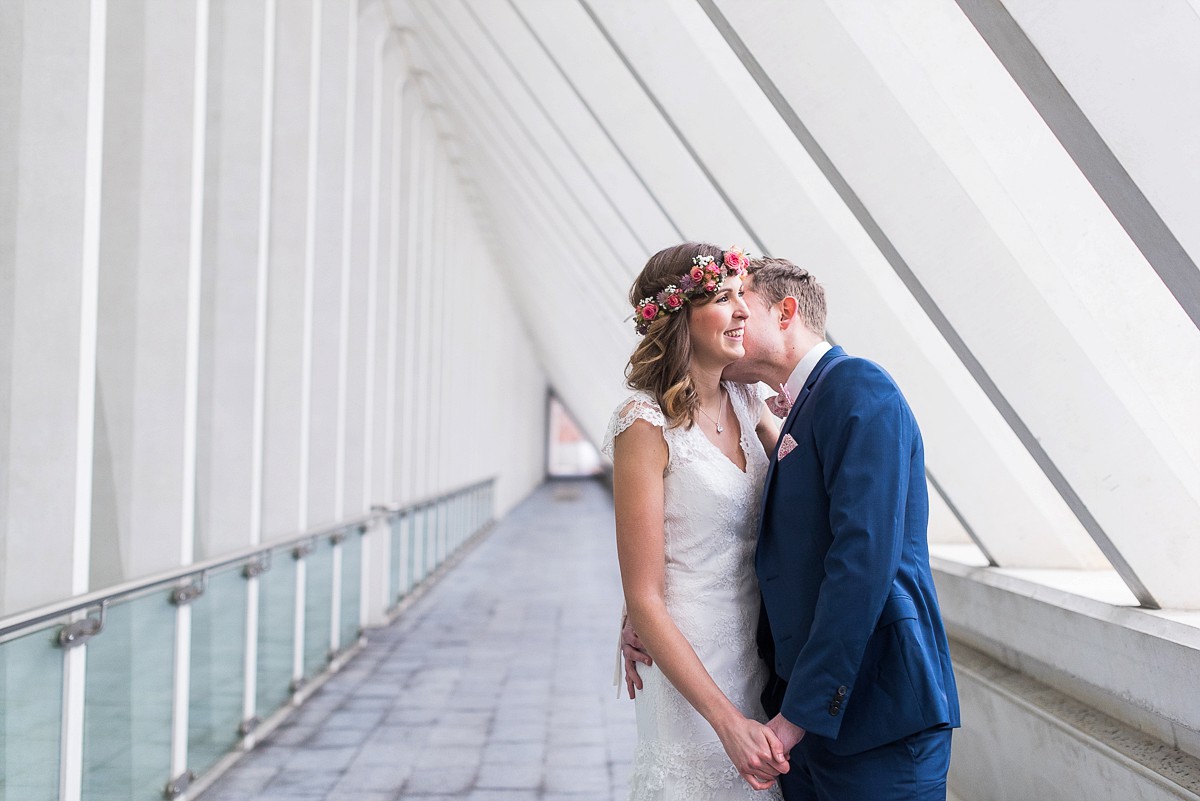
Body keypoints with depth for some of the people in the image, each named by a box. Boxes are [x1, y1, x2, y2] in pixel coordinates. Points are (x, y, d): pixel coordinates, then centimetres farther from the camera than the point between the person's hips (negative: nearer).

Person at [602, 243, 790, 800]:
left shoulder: (745, 402, 3)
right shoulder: (646, 425, -16)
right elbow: (644, 600, -17)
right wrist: (728, 721, -22)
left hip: (758, 655, 7)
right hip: (689, 666, -7)